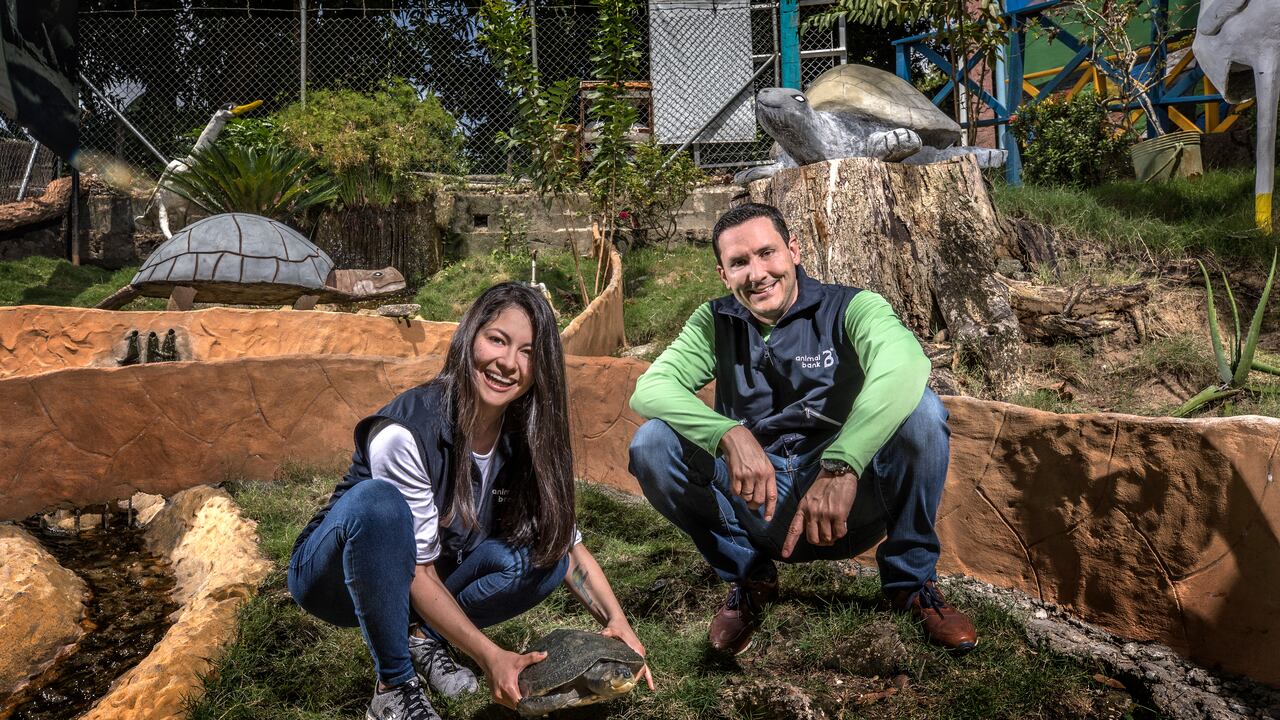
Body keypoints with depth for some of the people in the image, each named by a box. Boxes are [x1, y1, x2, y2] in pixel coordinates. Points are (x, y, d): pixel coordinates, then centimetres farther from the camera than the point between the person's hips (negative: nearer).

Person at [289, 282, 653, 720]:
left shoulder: (527, 439, -13)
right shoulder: (407, 432, -31)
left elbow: (567, 543, -8)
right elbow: (419, 573, -28)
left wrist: (617, 622, -22)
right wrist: (490, 657, -33)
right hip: (339, 572, -5)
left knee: (542, 557, -19)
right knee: (378, 502, -37)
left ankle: (428, 639, 2)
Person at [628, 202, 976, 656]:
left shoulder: (849, 308, -8)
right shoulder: (714, 323, 2)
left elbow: (906, 362, -31)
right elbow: (649, 388, -14)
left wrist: (841, 467, -44)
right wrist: (730, 435, -33)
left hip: (849, 506, -2)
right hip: (757, 508, 2)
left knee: (920, 411, -27)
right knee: (652, 444, -19)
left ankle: (912, 581, -3)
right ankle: (748, 578, 2)